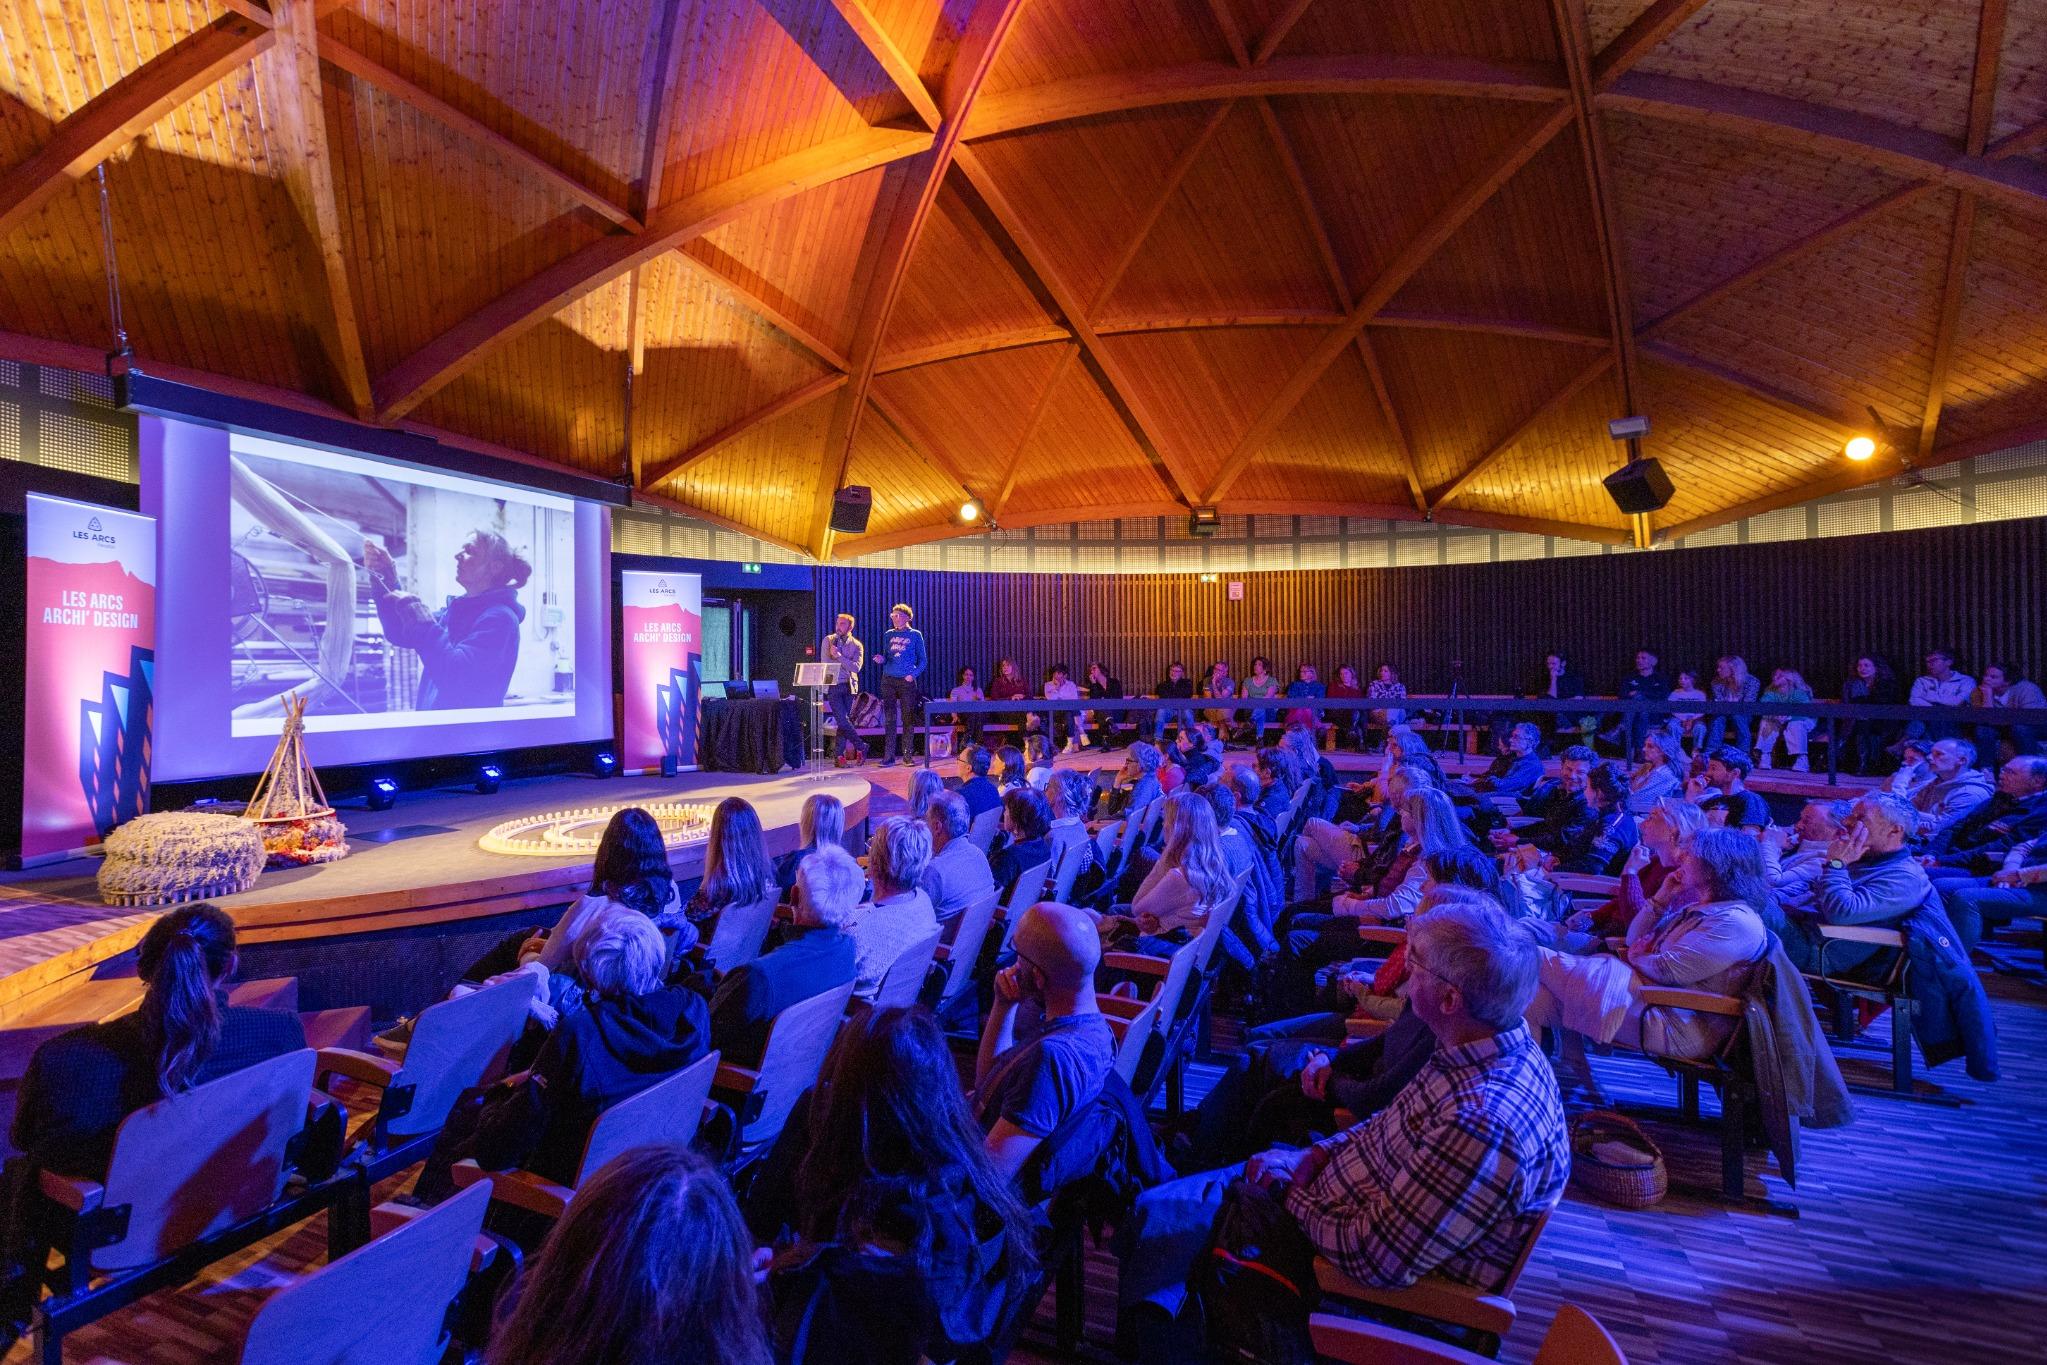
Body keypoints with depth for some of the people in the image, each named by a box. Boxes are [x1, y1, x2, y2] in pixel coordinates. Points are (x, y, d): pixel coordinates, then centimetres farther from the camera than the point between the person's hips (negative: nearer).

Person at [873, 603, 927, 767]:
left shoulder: (915, 635, 3)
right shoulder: (888, 635, 11)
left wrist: (913, 674, -12)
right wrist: (882, 659, -7)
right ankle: (889, 756, 1)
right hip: (888, 680, 2)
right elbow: (886, 659, 16)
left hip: (907, 681, -2)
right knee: (889, 718, 0)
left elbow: (923, 660, 3)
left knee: (908, 718, 1)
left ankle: (908, 754, 8)